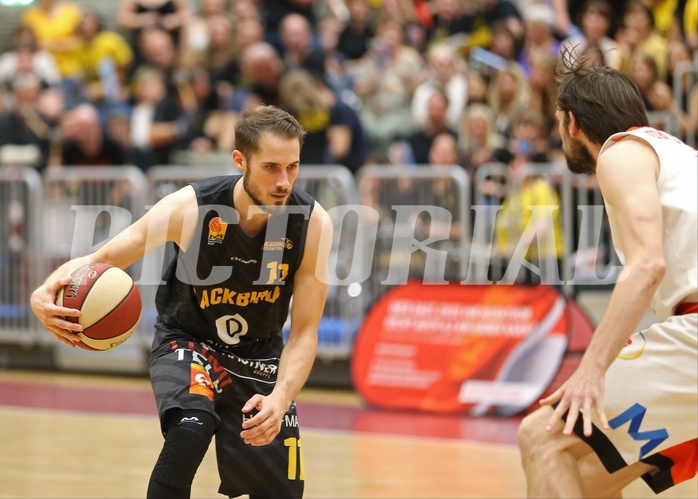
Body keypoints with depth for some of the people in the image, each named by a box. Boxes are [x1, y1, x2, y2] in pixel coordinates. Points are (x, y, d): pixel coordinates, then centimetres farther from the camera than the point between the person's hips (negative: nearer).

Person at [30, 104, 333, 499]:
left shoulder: (313, 223, -22)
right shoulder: (190, 208, -27)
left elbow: (305, 331, -17)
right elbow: (99, 261, -19)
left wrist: (280, 399, -35)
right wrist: (46, 293, -41)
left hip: (260, 356, 3)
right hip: (187, 343, -3)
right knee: (191, 427, -36)